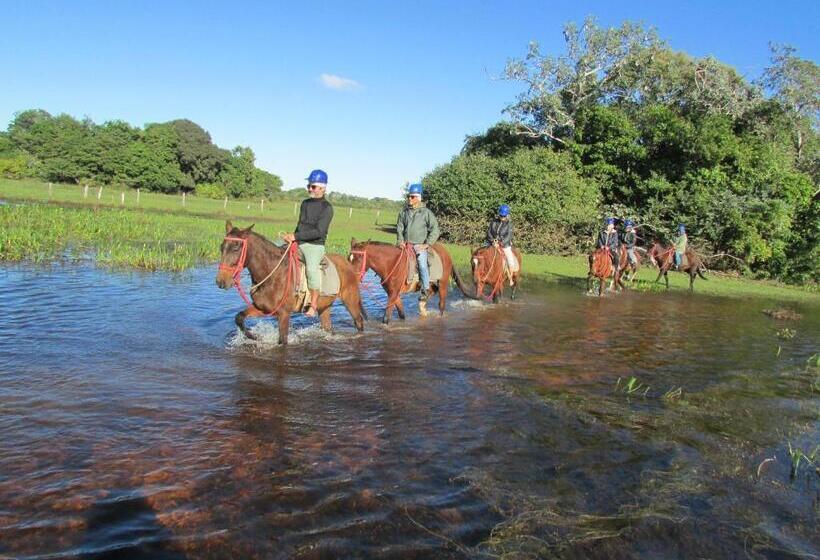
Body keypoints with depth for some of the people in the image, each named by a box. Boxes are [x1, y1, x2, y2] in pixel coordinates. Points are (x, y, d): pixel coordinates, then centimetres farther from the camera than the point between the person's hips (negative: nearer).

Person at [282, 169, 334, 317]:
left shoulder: (327, 207, -7)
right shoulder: (305, 203, 16)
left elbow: (319, 232, -16)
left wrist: (296, 236, -20)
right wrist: (292, 237, 3)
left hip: (315, 246, -8)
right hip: (298, 244, 8)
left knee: (311, 268, -34)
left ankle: (313, 305, -26)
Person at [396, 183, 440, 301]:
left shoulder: (426, 212, -2)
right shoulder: (404, 212, 9)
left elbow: (435, 230, -3)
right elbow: (399, 228, 16)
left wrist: (427, 244, -9)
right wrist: (401, 241, 0)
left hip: (420, 245, -4)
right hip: (406, 244, 4)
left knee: (422, 263, -24)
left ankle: (425, 290, -16)